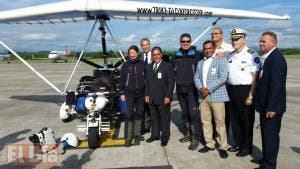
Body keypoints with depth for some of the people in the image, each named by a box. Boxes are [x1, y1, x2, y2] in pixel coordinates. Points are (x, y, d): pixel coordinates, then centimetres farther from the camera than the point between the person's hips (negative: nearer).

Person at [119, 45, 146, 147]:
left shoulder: (142, 64, 3)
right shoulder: (125, 65, 0)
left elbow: (146, 77, 7)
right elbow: (122, 80, 3)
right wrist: (122, 93, -1)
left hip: (141, 93, 2)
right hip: (129, 93, -2)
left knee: (139, 113, 11)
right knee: (129, 114, -6)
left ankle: (137, 134, 25)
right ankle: (128, 137, 0)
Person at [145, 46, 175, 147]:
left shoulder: (168, 66, -4)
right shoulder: (150, 67, 15)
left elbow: (171, 82, -8)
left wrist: (168, 96, -13)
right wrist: (147, 94, 10)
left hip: (163, 98, -5)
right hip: (152, 98, 5)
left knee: (164, 118, 4)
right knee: (154, 117, 12)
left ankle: (165, 137, 17)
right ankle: (154, 135, 26)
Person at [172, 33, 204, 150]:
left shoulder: (196, 55, -2)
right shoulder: (176, 56, 10)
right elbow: (171, 71, 19)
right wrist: (177, 80, 12)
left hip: (192, 88, -5)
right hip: (180, 89, 5)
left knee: (193, 112, -9)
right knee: (184, 112, 13)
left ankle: (196, 138, 0)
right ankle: (188, 133, 27)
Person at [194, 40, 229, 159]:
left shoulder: (221, 60, 1)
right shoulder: (200, 63, 19)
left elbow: (223, 77, -11)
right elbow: (196, 77, 11)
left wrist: (209, 89, -15)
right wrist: (200, 88, -9)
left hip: (216, 95, -5)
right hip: (203, 96, 5)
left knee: (220, 122, 0)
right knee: (205, 121, 10)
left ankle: (222, 147, 12)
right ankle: (209, 144, 23)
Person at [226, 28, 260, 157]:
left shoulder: (251, 55, -10)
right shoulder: (231, 55, 11)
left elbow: (255, 77, -13)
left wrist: (250, 96, -17)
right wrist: (228, 91, 9)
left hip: (245, 90, -7)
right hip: (232, 90, 7)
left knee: (246, 120, 6)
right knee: (234, 119, 15)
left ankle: (246, 147, 22)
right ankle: (238, 144, 33)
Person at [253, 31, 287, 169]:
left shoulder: (276, 58, -17)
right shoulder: (268, 57, 13)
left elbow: (276, 84, -23)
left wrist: (271, 107, -23)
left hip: (272, 106, -9)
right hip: (266, 105, 9)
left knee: (271, 135, 2)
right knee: (266, 133, 19)